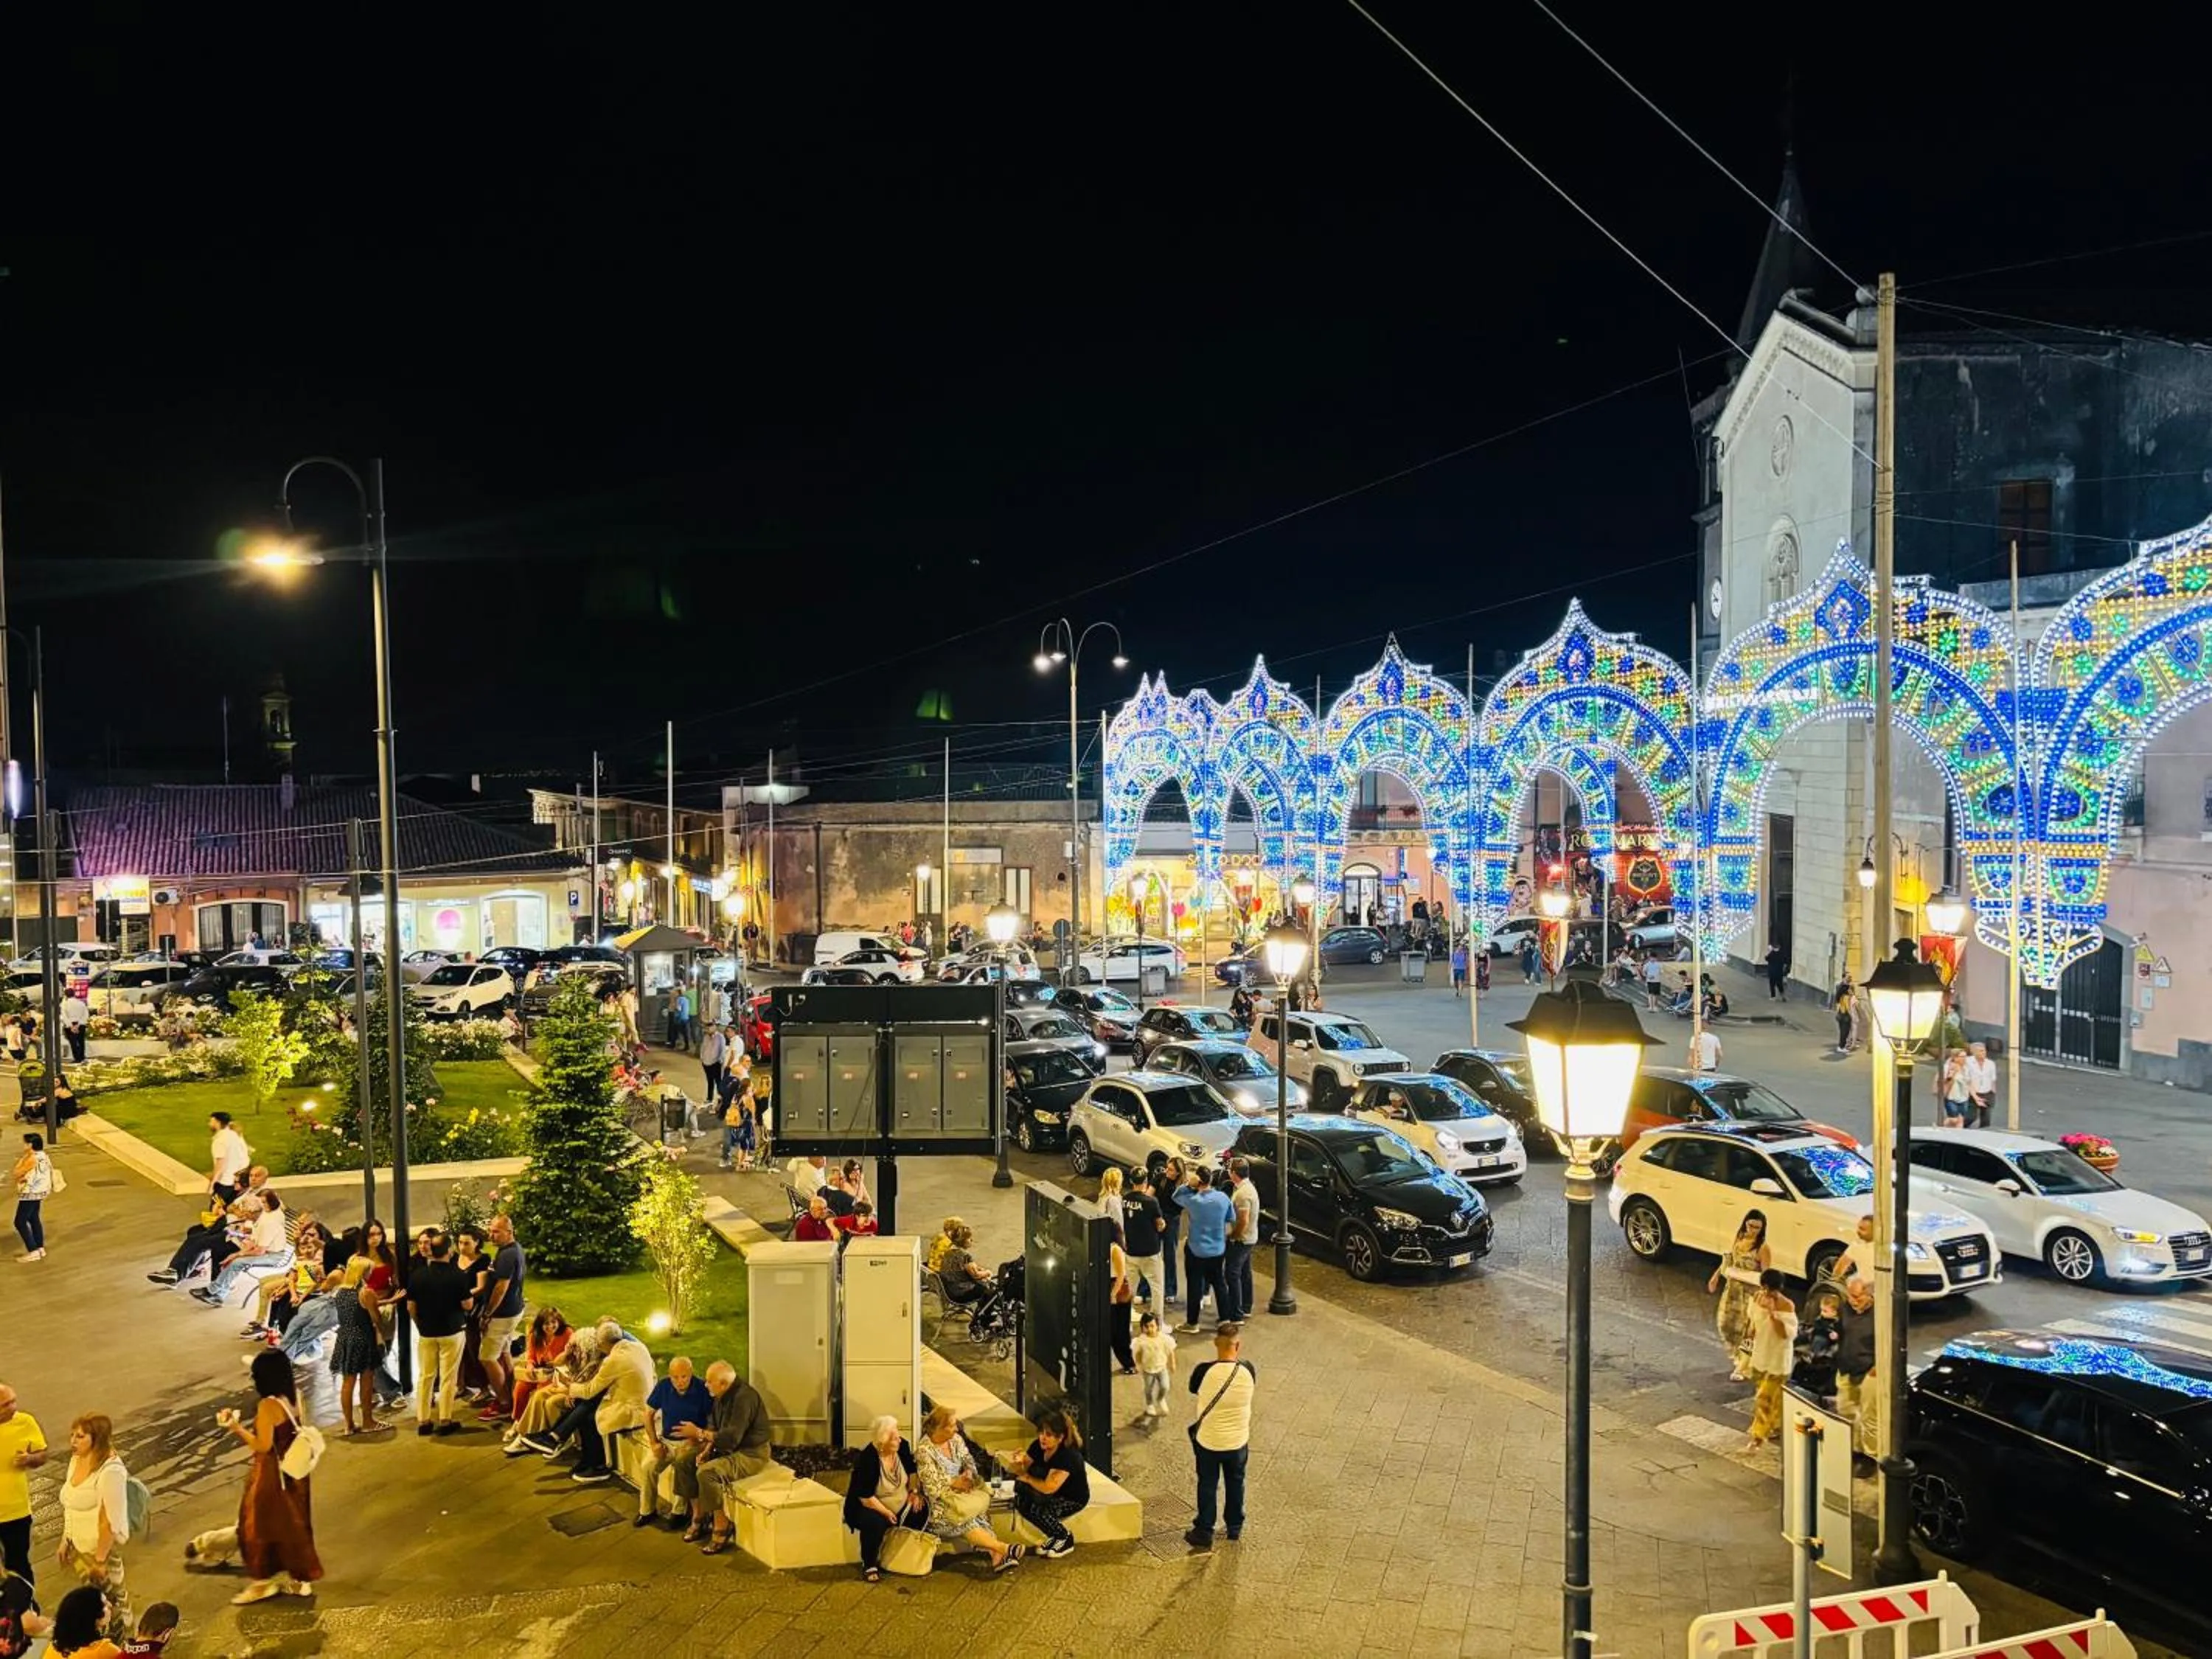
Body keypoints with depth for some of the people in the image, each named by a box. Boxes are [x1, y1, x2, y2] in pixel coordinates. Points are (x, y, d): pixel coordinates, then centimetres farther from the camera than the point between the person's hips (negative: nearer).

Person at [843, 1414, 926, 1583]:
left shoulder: (902, 1446, -11)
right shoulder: (868, 1459, -28)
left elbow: (912, 1470, 9)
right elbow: (865, 1497, -25)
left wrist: (915, 1491, -3)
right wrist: (886, 1513, -22)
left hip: (900, 1504, 7)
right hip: (870, 1507, -7)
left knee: (922, 1512, -12)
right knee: (875, 1523, -36)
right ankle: (869, 1565, -14)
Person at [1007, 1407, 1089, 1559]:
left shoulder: (1068, 1456, -30)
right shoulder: (1038, 1447, -9)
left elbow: (1048, 1488, -33)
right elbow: (1023, 1472, -2)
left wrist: (1028, 1478, -18)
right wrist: (1018, 1463, -25)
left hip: (1074, 1499, -7)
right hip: (1054, 1495, 7)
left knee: (1036, 1509, -28)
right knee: (1020, 1502, -16)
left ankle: (1066, 1540, -3)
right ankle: (1055, 1537, 1)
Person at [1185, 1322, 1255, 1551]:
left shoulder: (1204, 1370, -23)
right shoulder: (1247, 1369, -17)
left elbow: (1194, 1390, -3)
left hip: (1208, 1441, -1)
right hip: (1238, 1441, 2)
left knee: (1207, 1486, 17)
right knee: (1235, 1484, 23)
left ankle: (1204, 1532, 26)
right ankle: (1235, 1528, 38)